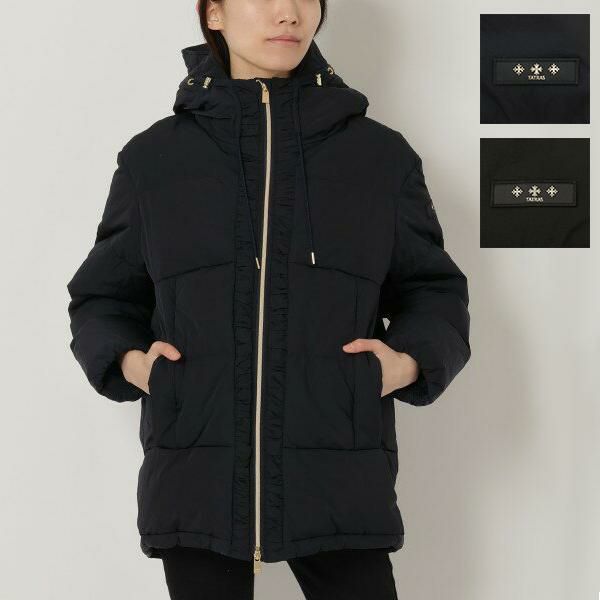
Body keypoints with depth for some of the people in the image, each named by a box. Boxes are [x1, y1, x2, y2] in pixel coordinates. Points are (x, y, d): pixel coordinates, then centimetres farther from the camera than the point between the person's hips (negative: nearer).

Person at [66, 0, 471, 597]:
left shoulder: (380, 154, 7)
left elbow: (433, 292, 14)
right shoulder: (154, 156, 7)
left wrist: (409, 362, -6)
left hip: (336, 481, 0)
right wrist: (127, 361, -6)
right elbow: (102, 297, 14)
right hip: (197, 479, 0)